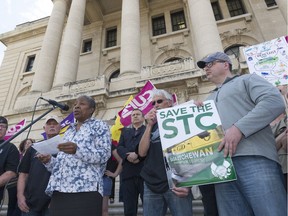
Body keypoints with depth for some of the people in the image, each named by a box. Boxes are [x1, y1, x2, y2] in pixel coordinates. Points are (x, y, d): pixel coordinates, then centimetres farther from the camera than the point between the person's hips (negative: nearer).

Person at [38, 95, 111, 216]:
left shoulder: (99, 126, 4)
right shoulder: (68, 132, 22)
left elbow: (105, 154, -9)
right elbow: (63, 160, 22)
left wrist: (77, 150, -21)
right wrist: (49, 161, 1)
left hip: (85, 190, -5)